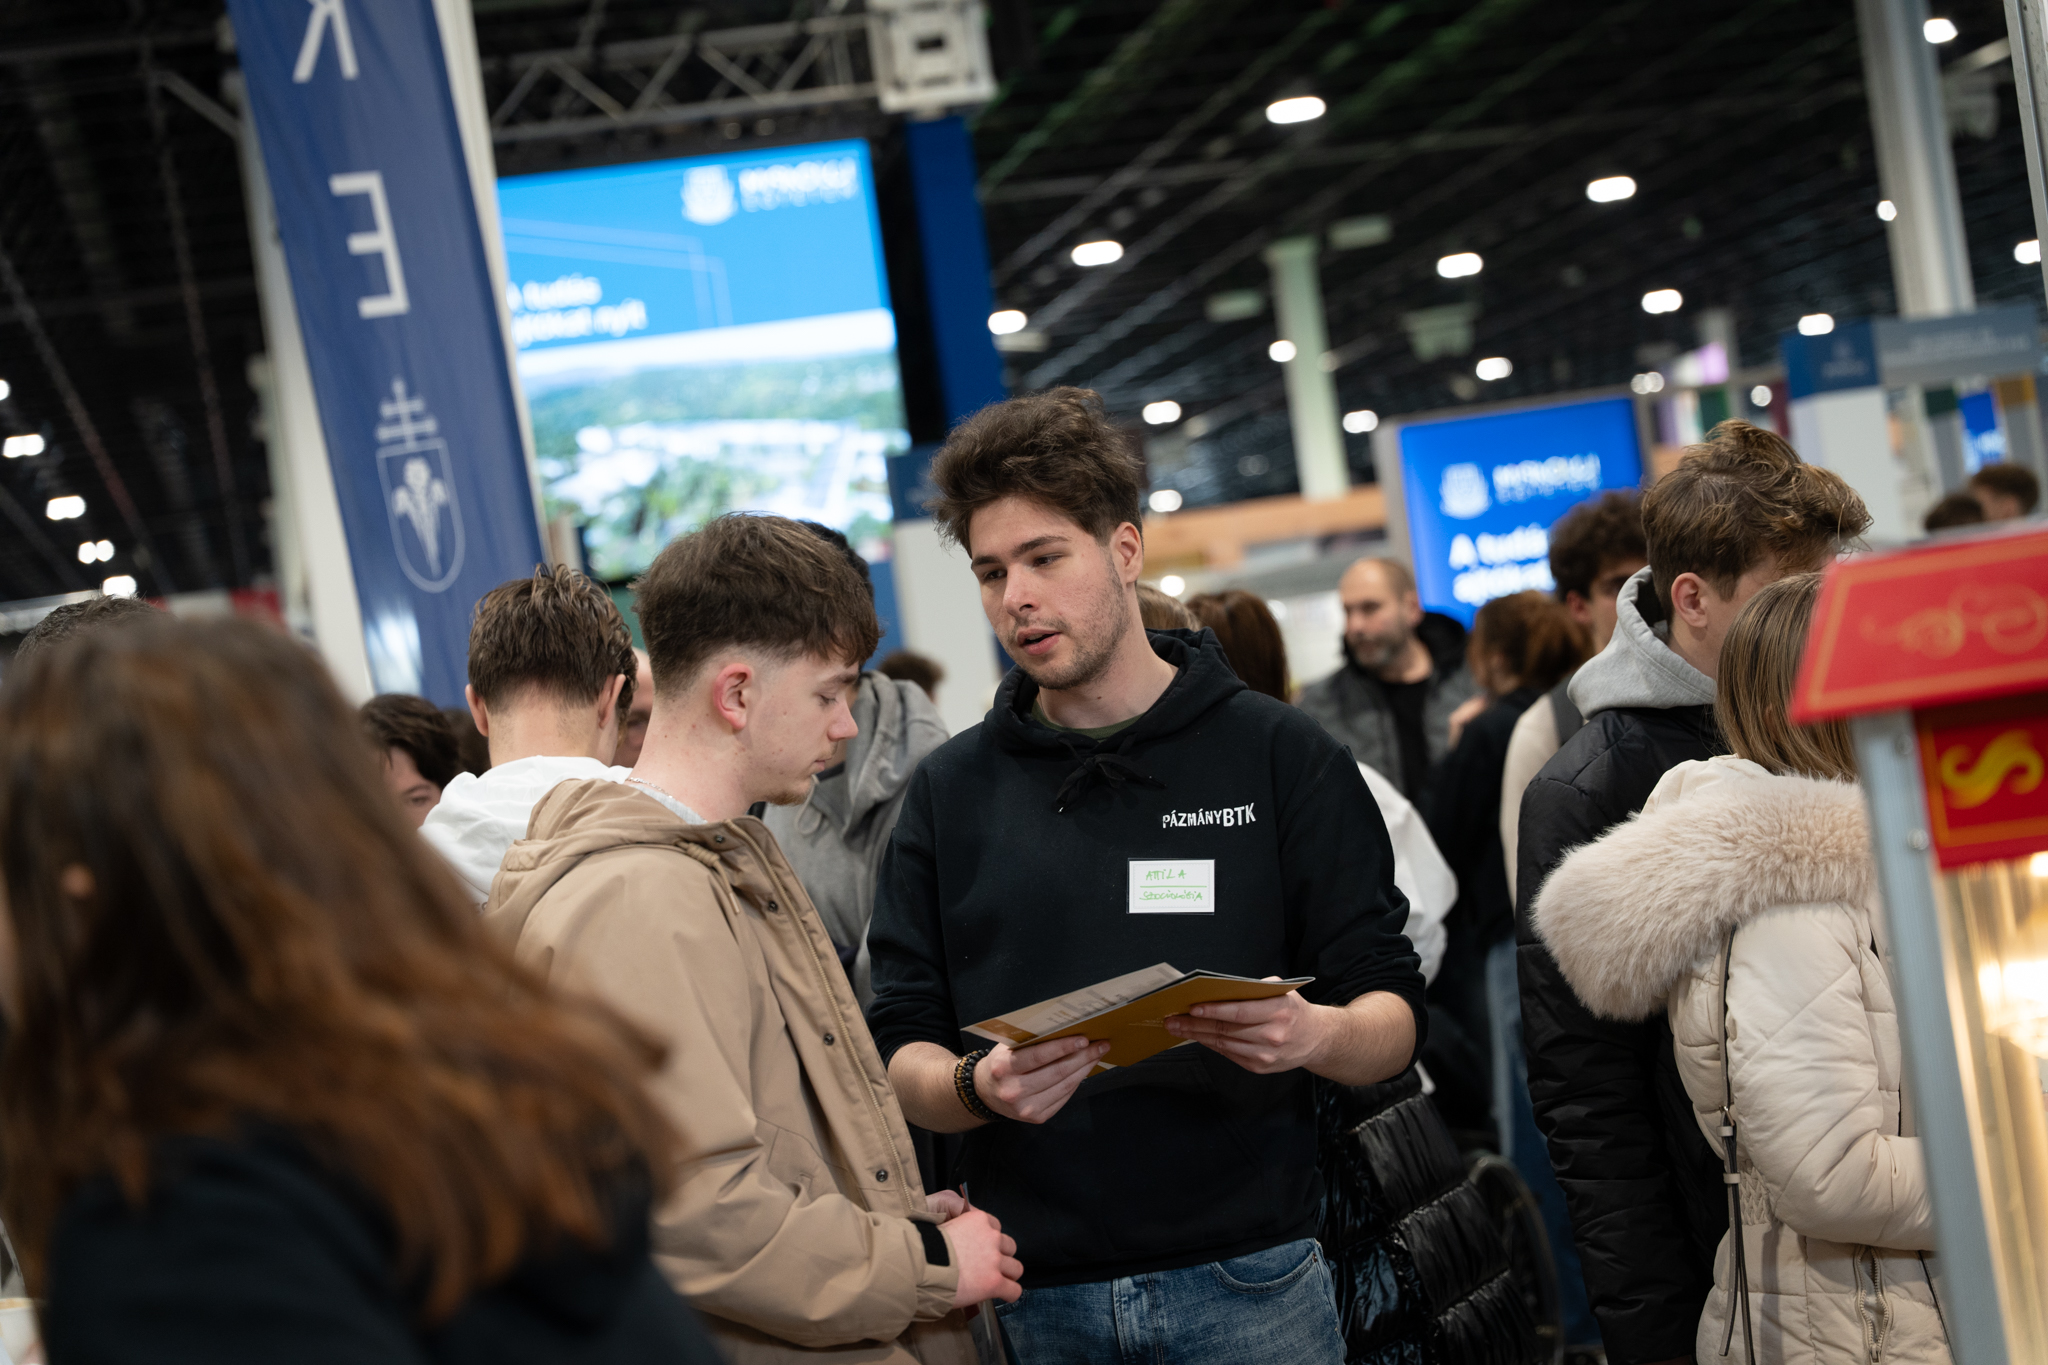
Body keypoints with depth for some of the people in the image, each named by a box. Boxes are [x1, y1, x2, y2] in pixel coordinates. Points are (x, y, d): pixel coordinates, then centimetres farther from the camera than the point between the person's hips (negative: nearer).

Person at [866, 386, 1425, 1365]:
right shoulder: (951, 791, 7)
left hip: (1246, 1282, -1)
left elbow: (1395, 1017, -1)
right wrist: (975, 1089, -19)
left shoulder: (1280, 756, 1)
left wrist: (1315, 1035, -23)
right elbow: (901, 1051, 3)